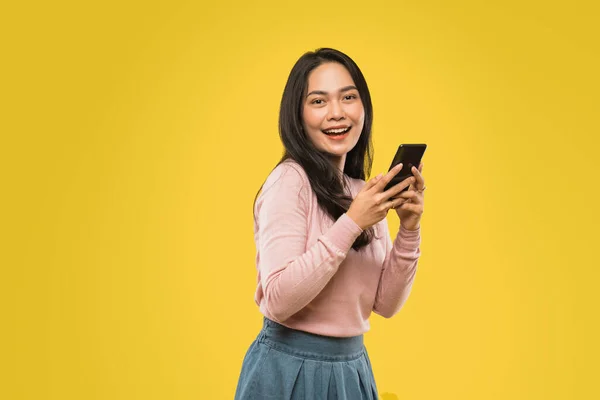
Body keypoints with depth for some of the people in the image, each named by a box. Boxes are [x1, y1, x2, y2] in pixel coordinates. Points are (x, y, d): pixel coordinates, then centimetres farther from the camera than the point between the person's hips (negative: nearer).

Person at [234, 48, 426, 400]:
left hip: (354, 368, 6)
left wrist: (409, 230, -9)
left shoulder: (365, 193, 5)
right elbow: (277, 300, -22)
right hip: (290, 369, -6)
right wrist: (351, 224, -24)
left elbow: (386, 303, 4)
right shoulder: (289, 180, -14)